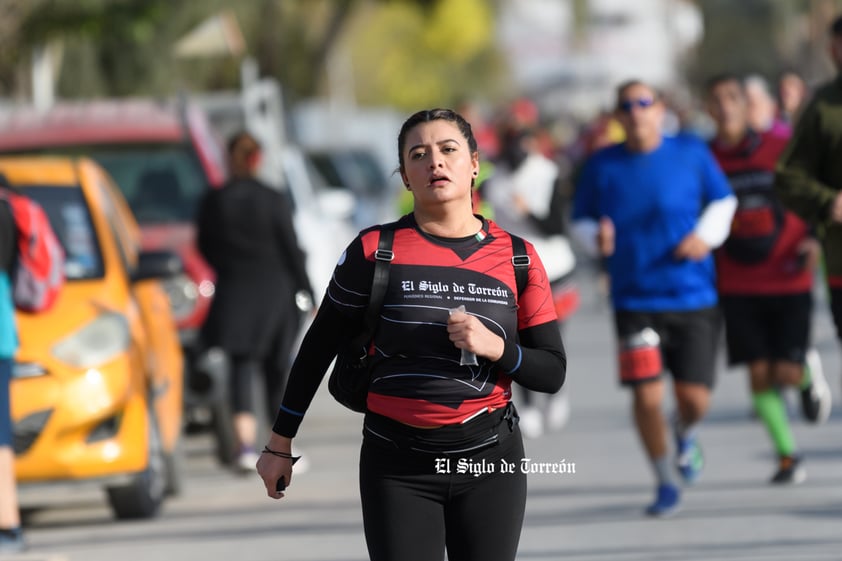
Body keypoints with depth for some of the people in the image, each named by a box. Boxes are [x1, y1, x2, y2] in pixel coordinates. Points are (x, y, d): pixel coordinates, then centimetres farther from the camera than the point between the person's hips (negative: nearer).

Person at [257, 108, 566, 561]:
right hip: (397, 466, -2)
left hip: (491, 458, 2)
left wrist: (497, 348, -15)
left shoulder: (516, 257, 2)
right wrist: (279, 443, 8)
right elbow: (317, 349, 5)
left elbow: (553, 373, 4)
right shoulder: (375, 250, -3)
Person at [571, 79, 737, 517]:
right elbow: (580, 220, 9)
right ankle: (665, 483, 10)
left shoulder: (691, 153, 0)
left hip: (694, 297, 1)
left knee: (694, 398, -2)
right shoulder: (602, 166, -1)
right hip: (635, 299, 0)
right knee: (647, 394, -12)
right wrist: (598, 239, -13)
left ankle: (685, 433, 37)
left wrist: (707, 235, -6)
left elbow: (722, 200, 13)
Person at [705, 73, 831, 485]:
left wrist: (814, 240, -10)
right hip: (738, 287, 2)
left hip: (789, 281, -2)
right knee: (759, 373, -3)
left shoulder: (781, 149, -4)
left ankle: (809, 373, 29)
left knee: (785, 373, -7)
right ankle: (787, 457, 9)